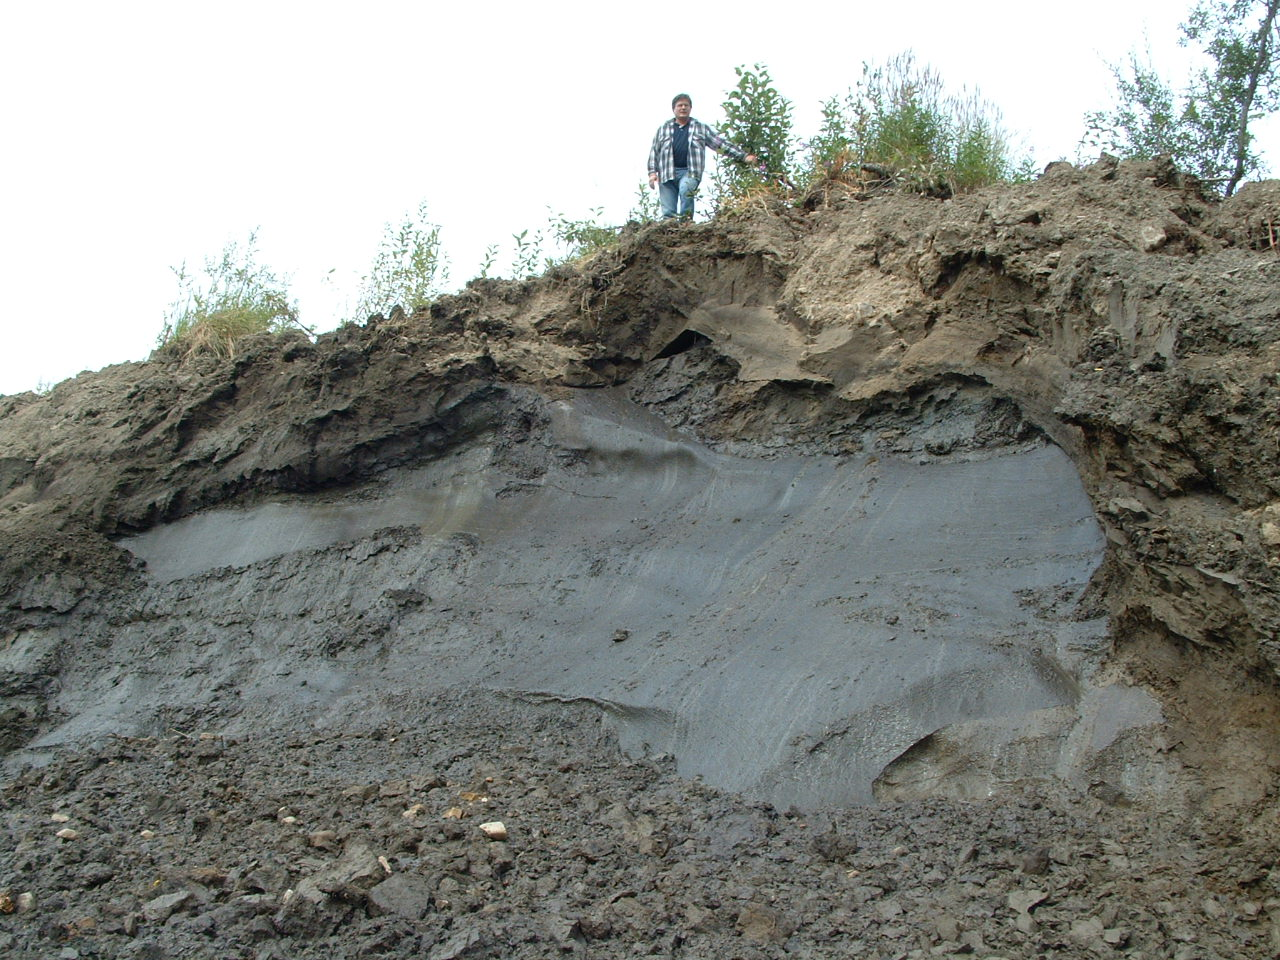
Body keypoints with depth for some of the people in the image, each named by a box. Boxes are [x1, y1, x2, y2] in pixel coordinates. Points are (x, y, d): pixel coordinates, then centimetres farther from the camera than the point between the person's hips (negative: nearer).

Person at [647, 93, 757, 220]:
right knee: (668, 213, -7)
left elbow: (721, 143, 12)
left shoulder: (701, 128, 15)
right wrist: (652, 172, 3)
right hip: (667, 174, 2)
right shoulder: (663, 129, 18)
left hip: (690, 172, -2)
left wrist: (744, 155, 5)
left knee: (686, 189, -34)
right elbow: (654, 151, 17)